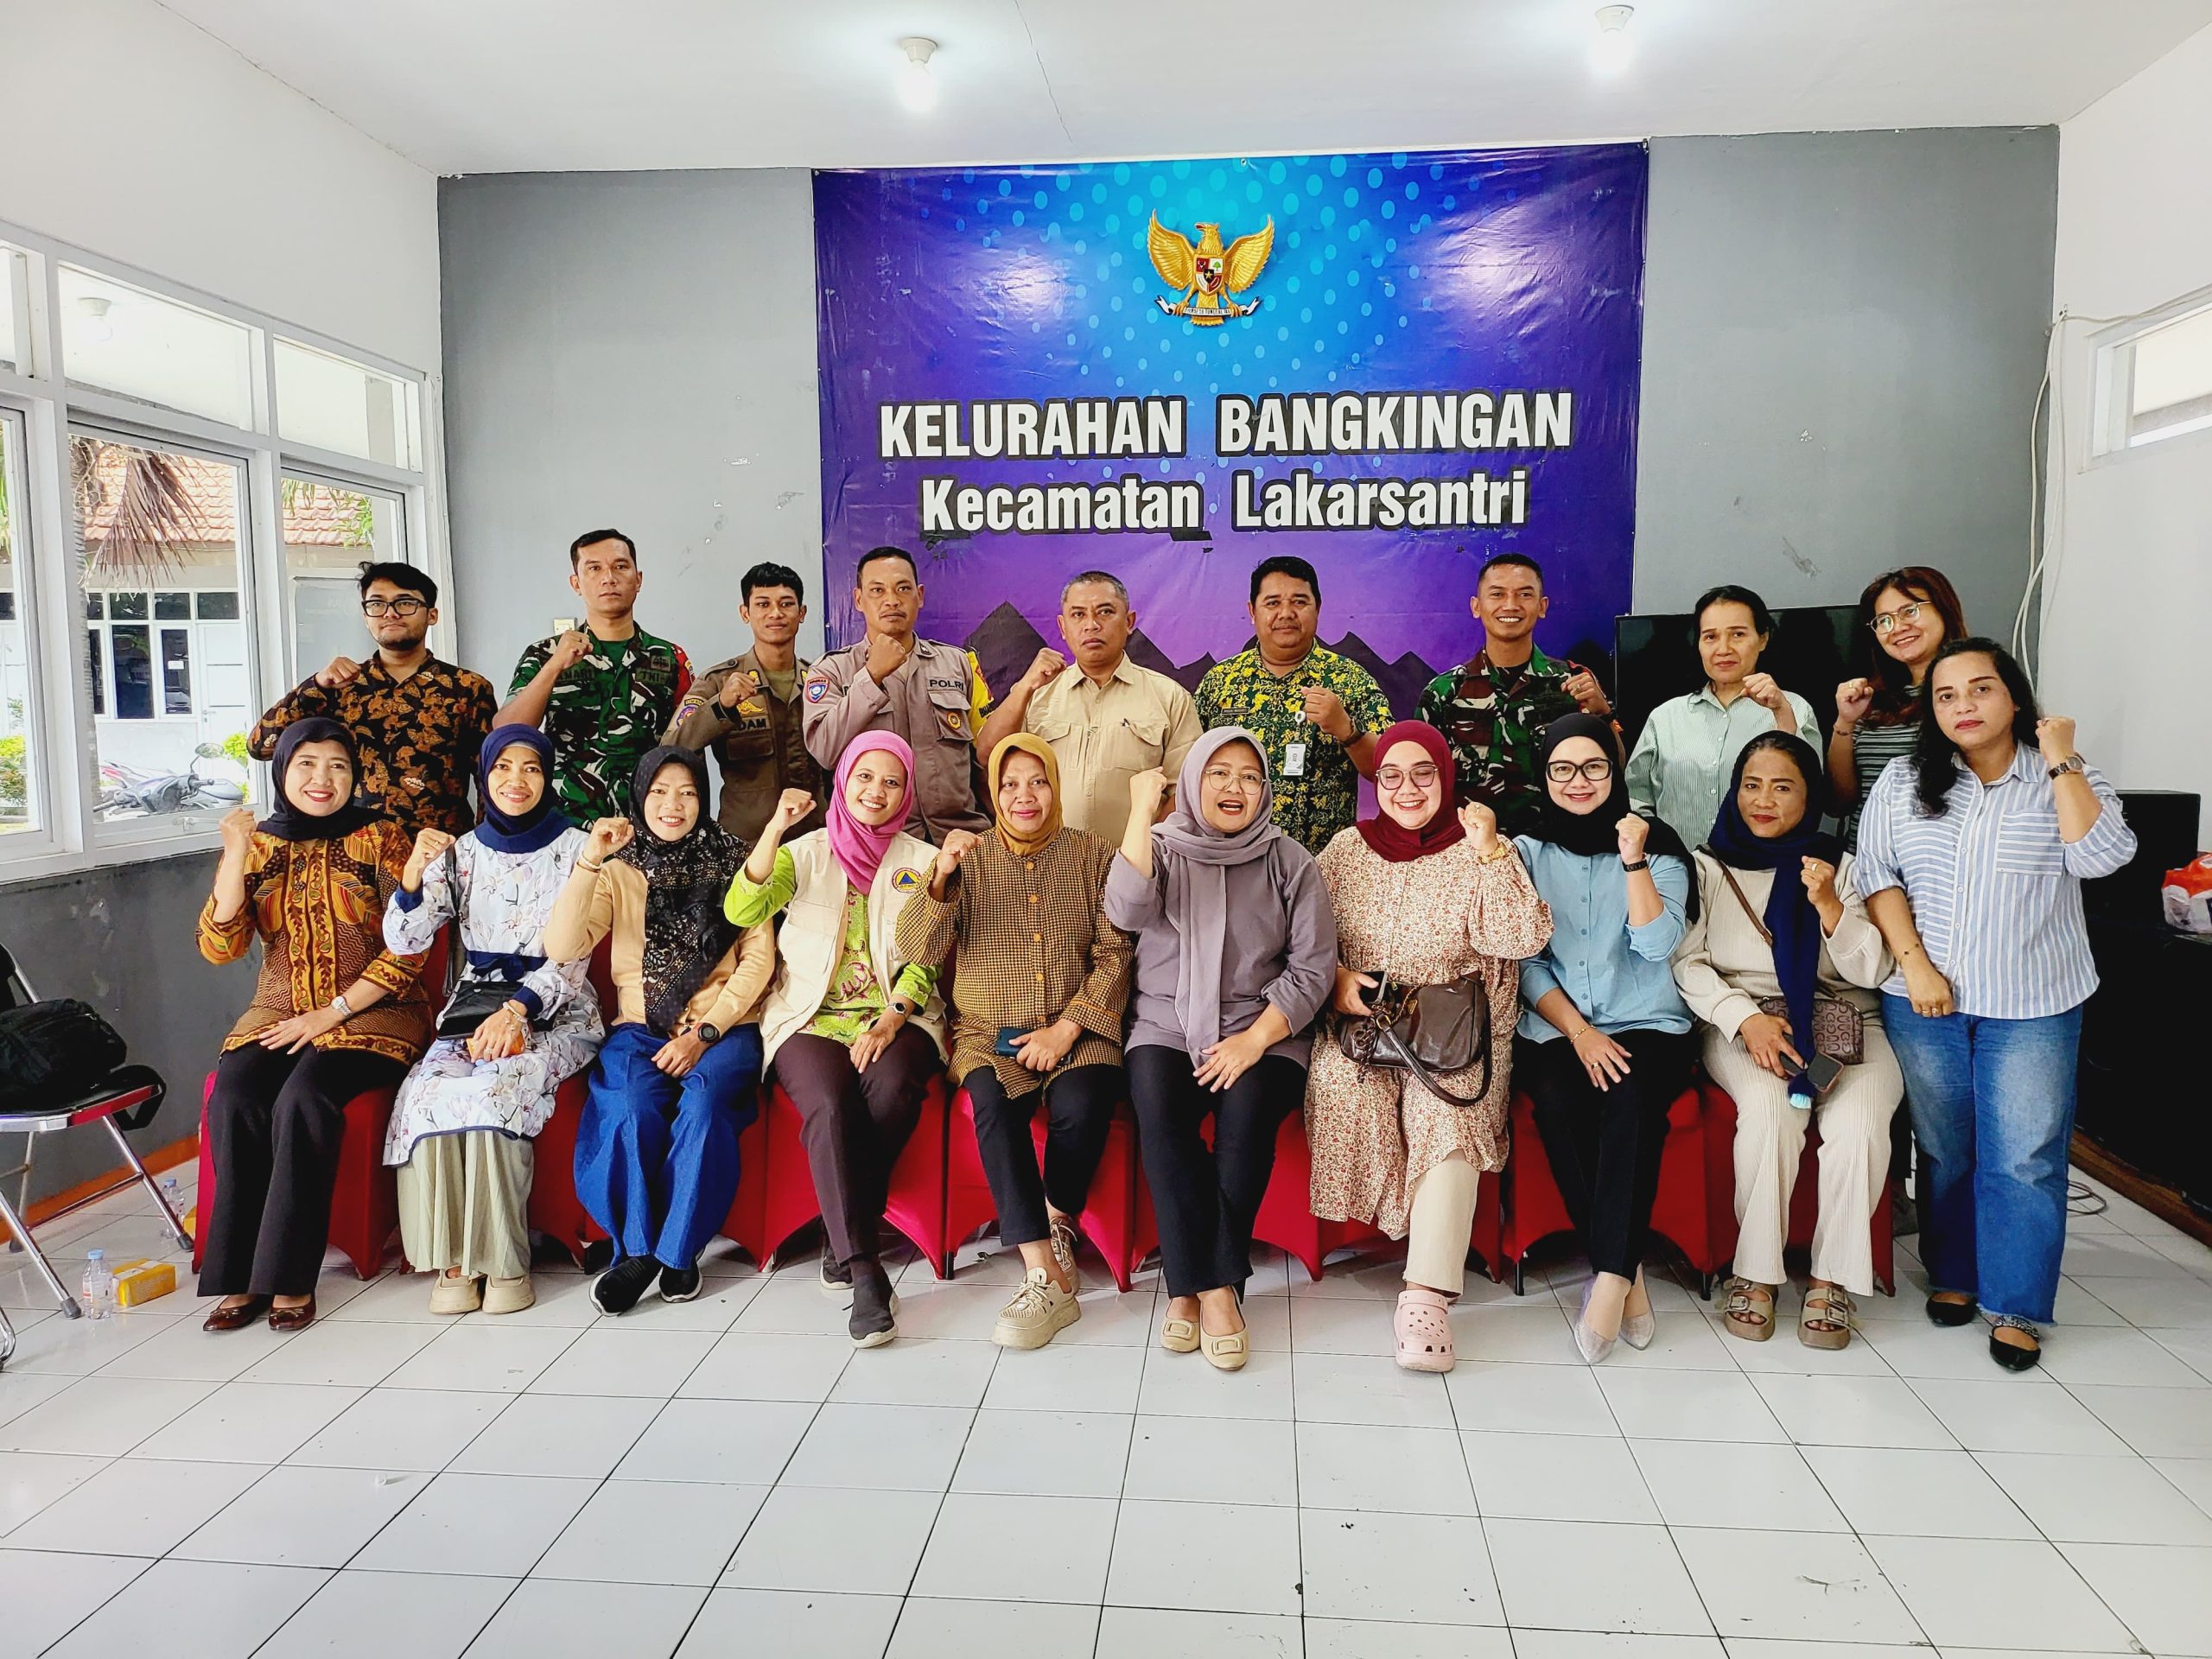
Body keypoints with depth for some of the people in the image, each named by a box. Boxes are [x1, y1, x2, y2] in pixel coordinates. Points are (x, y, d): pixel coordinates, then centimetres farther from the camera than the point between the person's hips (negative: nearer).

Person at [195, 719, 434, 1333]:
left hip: (371, 1013, -3)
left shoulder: (380, 838, 0)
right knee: (232, 1099, -25)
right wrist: (237, 858, -12)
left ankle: (291, 1276, -21)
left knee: (302, 1100, -30)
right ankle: (241, 1276, -17)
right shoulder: (259, 845, 10)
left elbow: (406, 950, -6)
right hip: (276, 1015, 3)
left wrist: (331, 1013, -12)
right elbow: (219, 947, -2)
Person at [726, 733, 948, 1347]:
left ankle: (843, 1240, -18)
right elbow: (741, 911, -6)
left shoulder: (921, 862, 13)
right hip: (811, 1017, 0)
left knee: (892, 1088, -33)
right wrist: (774, 829, -17)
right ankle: (864, 1272, -31)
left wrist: (892, 1021, -13)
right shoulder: (806, 853, 12)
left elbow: (925, 959, 5)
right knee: (829, 1104, -31)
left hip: (897, 1017, 1)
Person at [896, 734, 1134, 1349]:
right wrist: (940, 877, -21)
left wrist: (1066, 1029, -12)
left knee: (1081, 1104, -32)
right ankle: (1048, 1277, -29)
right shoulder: (971, 859, 7)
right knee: (993, 1103, -31)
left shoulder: (1094, 856, 7)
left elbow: (1114, 956, 1)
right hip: (990, 1033, 1)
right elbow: (918, 949, -4)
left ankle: (1055, 1228, -5)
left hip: (1076, 1029, 0)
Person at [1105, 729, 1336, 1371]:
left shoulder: (1290, 862, 7)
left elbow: (1314, 967, 1)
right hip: (1168, 1026, 0)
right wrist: (1142, 811, -15)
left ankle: (1193, 1285, -19)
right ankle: (1215, 1287, -24)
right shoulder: (1163, 846, 8)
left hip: (1262, 1032, 0)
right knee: (1157, 1102, -31)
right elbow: (1126, 911, -13)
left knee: (1247, 1105, -31)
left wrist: (1254, 1039, -12)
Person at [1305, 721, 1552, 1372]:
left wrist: (1490, 851, -18)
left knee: (1449, 1116, -27)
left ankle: (1426, 1297, -29)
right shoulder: (1346, 849, 11)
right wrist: (1337, 976, -8)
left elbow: (1521, 939, -9)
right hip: (1360, 1022, 2)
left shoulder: (1482, 850, 4)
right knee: (1338, 1083, -29)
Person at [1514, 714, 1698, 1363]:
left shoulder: (1657, 848, 8)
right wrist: (1579, 1032, -10)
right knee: (1557, 1102, -31)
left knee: (1630, 1097, -33)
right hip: (1555, 1028, 1)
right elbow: (1526, 961, 2)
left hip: (1646, 1025, 0)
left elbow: (1657, 944, -6)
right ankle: (1626, 1274, -19)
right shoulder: (1527, 851, 10)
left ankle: (1609, 1276, -27)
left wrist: (1635, 862, -15)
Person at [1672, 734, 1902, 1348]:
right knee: (1770, 1107, -33)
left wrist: (1829, 904, -14)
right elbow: (1686, 961, -2)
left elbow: (1871, 970, 3)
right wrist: (1746, 1018, -17)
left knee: (1858, 1122, -29)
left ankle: (1832, 1279, -12)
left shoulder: (1842, 867, 12)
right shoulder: (1708, 866, 9)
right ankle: (1756, 1272, -18)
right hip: (1739, 1024, -1)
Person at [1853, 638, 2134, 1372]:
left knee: (2024, 1158, -2)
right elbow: (1876, 874, -1)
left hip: (2031, 1008, -1)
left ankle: (2016, 1307, 9)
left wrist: (2061, 761, -15)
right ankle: (1953, 1275, 28)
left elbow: (2101, 856, -15)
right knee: (1943, 1148, 12)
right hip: (1925, 1001, 2)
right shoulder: (1904, 780, 5)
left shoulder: (2064, 780, 1)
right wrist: (1915, 965, -10)